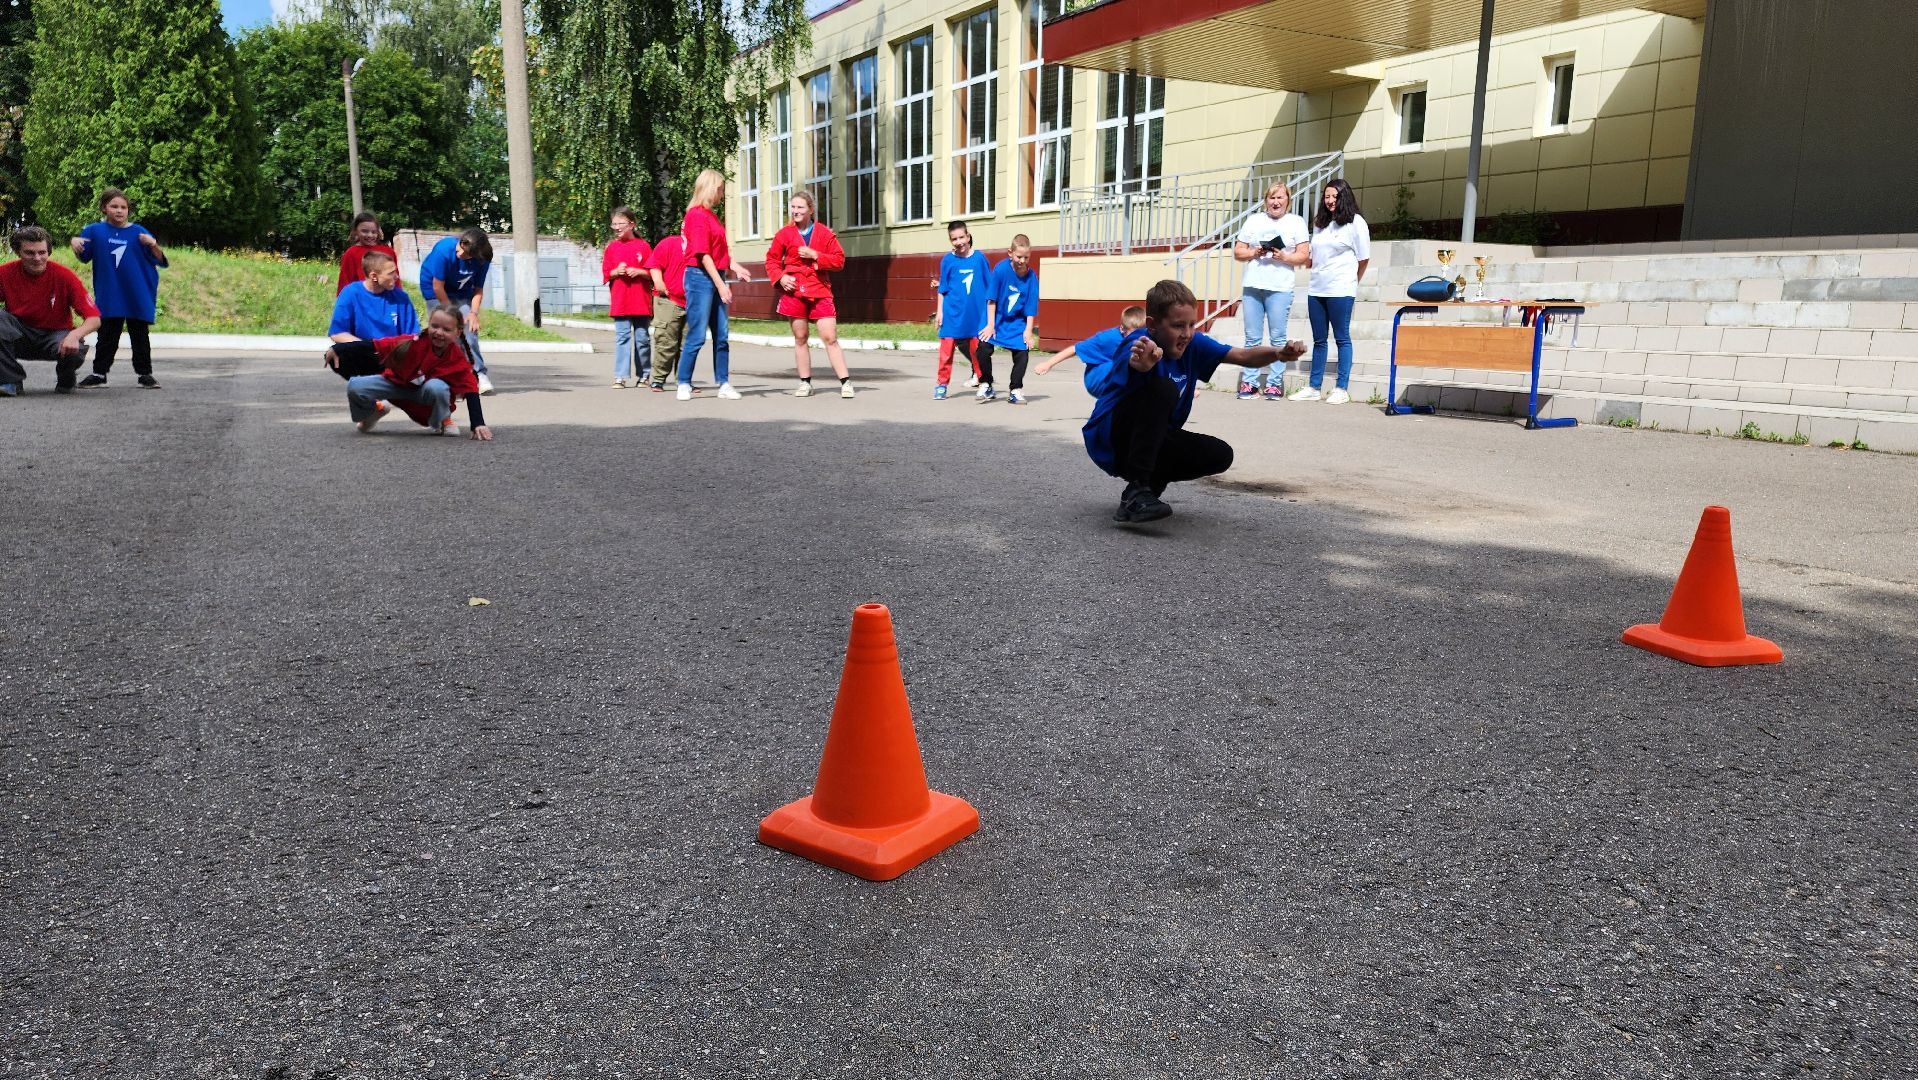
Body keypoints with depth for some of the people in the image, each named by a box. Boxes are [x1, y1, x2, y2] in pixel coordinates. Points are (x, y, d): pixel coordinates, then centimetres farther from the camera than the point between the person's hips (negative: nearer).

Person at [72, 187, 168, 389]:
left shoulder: (138, 232, -1)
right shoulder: (95, 231, 3)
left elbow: (159, 261, -3)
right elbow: (84, 257, 10)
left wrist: (153, 245, -22)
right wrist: (75, 243, -10)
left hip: (137, 295, -1)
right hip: (109, 296, 1)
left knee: (140, 335, 6)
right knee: (107, 336, 7)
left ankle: (145, 373, 14)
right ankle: (99, 373, 14)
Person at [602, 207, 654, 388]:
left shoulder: (643, 246, 2)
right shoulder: (612, 247, 7)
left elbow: (652, 272, 2)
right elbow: (606, 273, 7)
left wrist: (639, 272, -14)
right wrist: (616, 272, -12)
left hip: (641, 301, -1)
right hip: (620, 301, 1)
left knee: (643, 338, 7)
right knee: (622, 337, -3)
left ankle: (643, 375, 17)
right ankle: (620, 376, -4)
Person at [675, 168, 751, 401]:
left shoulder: (712, 216, 18)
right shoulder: (697, 214, -10)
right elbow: (703, 254, -15)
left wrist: (735, 269, 4)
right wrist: (721, 284, -18)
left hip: (715, 278, 9)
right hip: (700, 277, -9)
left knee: (721, 335, 8)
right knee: (697, 335, -6)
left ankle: (724, 384, 13)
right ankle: (684, 384, 1)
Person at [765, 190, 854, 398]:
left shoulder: (824, 233, 2)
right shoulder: (785, 234, 6)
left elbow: (839, 259, 0)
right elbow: (771, 259, 12)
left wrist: (815, 255, -11)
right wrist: (780, 277, -5)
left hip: (819, 291, -1)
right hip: (794, 290, 2)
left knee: (830, 337, -7)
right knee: (800, 337, 5)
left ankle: (846, 382, -3)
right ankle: (805, 383, 16)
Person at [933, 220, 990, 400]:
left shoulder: (979, 258, -1)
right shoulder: (948, 260, -1)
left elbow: (989, 286, 7)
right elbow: (943, 288, 5)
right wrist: (940, 311, 2)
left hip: (976, 313, 0)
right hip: (952, 313, 0)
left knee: (977, 349, 7)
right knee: (946, 348, 0)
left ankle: (984, 383, 18)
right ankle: (942, 384, 9)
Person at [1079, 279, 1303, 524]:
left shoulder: (1193, 344, -6)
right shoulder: (1140, 344, -25)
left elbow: (1244, 356, -9)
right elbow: (1134, 364, -50)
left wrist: (1278, 353, -29)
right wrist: (1141, 363, -75)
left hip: (1154, 442, 7)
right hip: (1109, 438, -7)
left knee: (1219, 455, -10)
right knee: (1163, 388, -33)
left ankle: (1151, 483, 10)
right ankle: (1135, 493, -32)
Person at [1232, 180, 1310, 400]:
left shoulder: (1296, 222, 9)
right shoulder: (1254, 220, 15)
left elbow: (1303, 256, 2)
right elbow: (1237, 252, 13)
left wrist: (1284, 257, -14)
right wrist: (1254, 253, -6)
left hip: (1280, 288, -3)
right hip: (1252, 286, 3)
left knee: (1277, 338, -4)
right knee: (1252, 338, 3)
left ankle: (1275, 383, 0)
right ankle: (1249, 382, 6)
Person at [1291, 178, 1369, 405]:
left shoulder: (1355, 223, -2)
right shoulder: (1319, 223, 15)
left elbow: (1364, 259, 0)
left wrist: (1349, 282, 8)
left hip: (1340, 291, -6)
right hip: (1316, 289, 6)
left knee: (1342, 338, -1)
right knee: (1319, 340, 10)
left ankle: (1341, 389, 1)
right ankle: (1314, 388, 15)